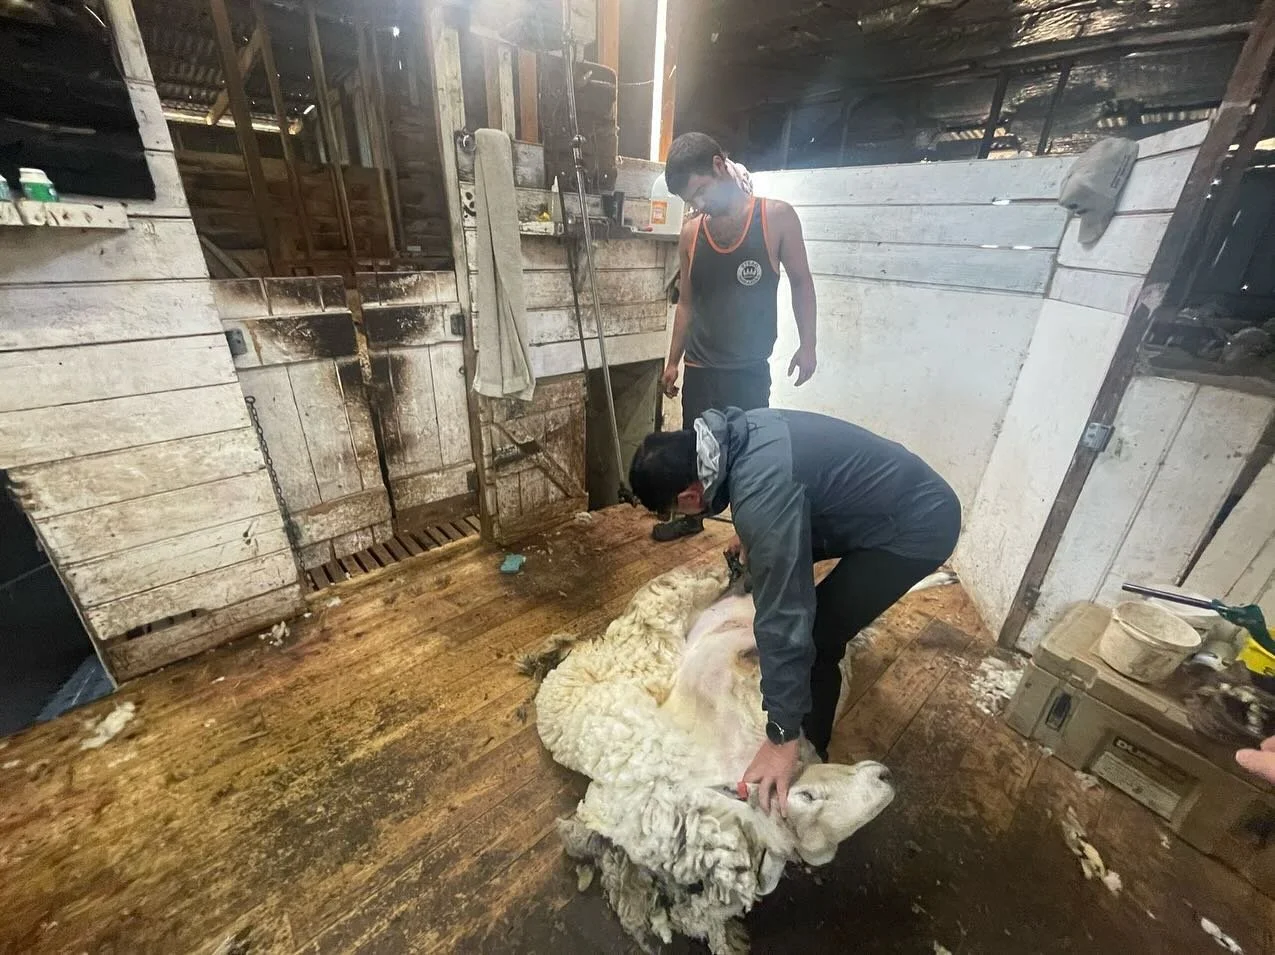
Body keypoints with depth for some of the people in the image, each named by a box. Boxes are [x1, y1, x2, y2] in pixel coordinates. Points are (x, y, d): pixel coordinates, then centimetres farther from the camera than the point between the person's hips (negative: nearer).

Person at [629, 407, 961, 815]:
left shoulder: (762, 497, -34)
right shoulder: (736, 433, -7)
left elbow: (782, 619, -31)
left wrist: (782, 736, -22)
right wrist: (753, 538, 30)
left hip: (919, 528, -9)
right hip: (903, 494, 9)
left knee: (813, 641, -7)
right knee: (787, 564, 21)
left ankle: (811, 751, 18)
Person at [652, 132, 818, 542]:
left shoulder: (776, 217, -6)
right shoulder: (690, 234, 2)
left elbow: (801, 282, 2)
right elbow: (686, 302, 10)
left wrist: (807, 344, -3)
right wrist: (673, 362, 11)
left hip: (749, 370, -3)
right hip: (699, 369, 3)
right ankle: (691, 517, 34)